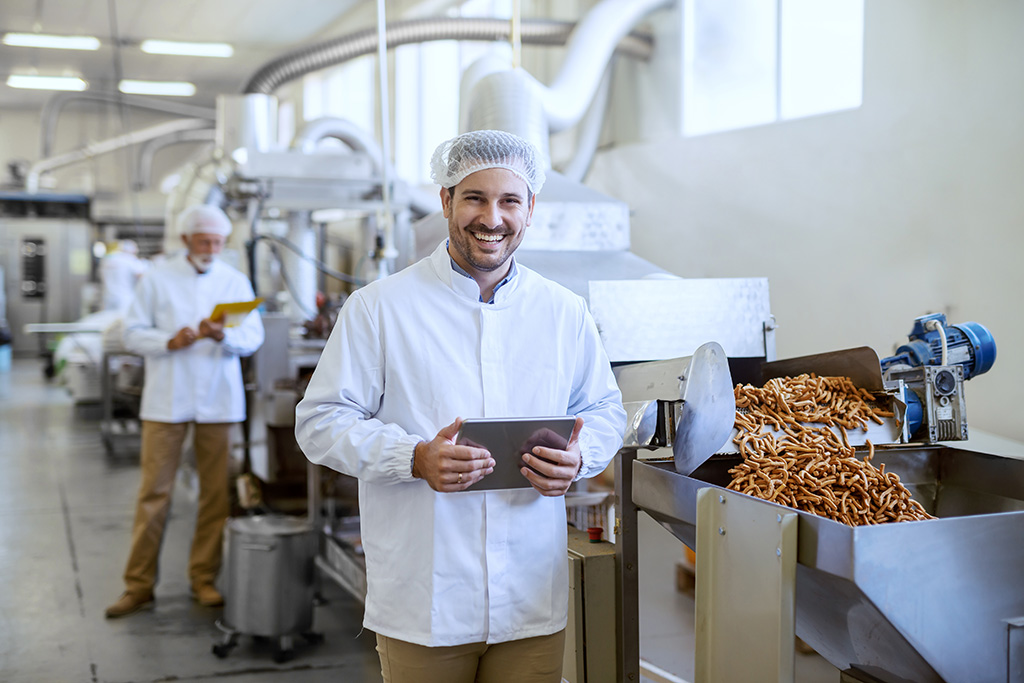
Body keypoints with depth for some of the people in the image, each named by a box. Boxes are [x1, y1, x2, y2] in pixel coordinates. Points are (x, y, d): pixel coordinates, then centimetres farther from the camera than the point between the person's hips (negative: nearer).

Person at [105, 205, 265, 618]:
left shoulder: (235, 281, 8)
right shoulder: (157, 279, 4)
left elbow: (253, 336, 1)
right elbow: (132, 333, 1)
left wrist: (223, 336, -20)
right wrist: (170, 342, -16)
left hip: (218, 401, 2)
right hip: (166, 400, -1)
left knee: (216, 492, 4)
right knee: (154, 492, -1)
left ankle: (204, 579, 17)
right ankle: (139, 585, 8)